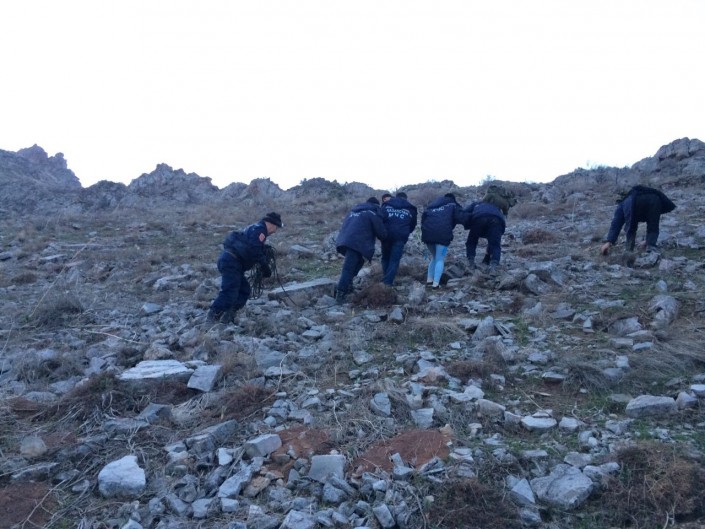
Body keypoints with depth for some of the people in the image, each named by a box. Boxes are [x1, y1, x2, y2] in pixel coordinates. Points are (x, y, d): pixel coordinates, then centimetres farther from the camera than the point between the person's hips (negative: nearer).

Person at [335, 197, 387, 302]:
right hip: (356, 243, -8)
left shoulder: (354, 210, 28)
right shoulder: (373, 213, 6)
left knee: (355, 263, 24)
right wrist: (384, 238, 26)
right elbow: (381, 232, 6)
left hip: (344, 241, 8)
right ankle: (340, 293, -14)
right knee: (349, 268, -10)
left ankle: (347, 284, 19)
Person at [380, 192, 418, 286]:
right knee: (394, 260, 1)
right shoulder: (411, 209, 18)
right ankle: (388, 282, -5)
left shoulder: (386, 204, 18)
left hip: (386, 234, 2)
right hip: (401, 236, -1)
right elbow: (413, 225, 20)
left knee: (385, 257, 18)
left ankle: (385, 279, 18)